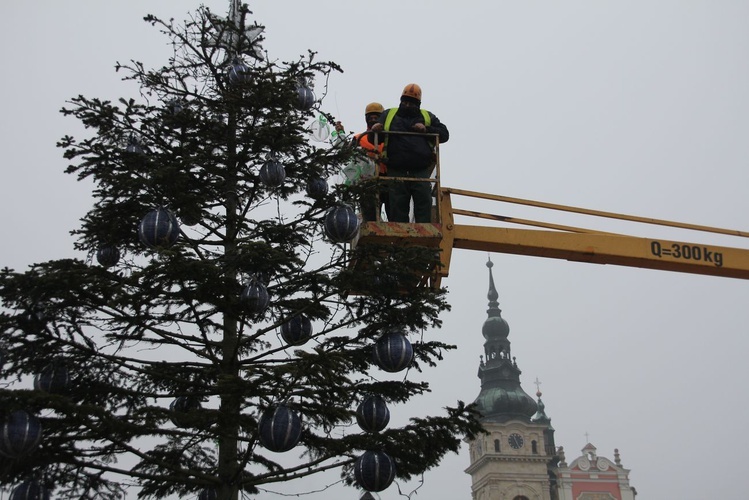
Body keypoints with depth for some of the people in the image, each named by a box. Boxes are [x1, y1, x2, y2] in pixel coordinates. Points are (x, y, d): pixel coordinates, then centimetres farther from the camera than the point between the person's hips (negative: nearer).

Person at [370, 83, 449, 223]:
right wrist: (375, 130, -8)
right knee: (398, 206, -2)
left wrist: (426, 130, -4)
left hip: (421, 171, 0)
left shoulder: (428, 117, 20)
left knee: (424, 205, -5)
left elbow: (444, 134, 12)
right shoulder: (388, 115, 19)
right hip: (396, 171, 0)